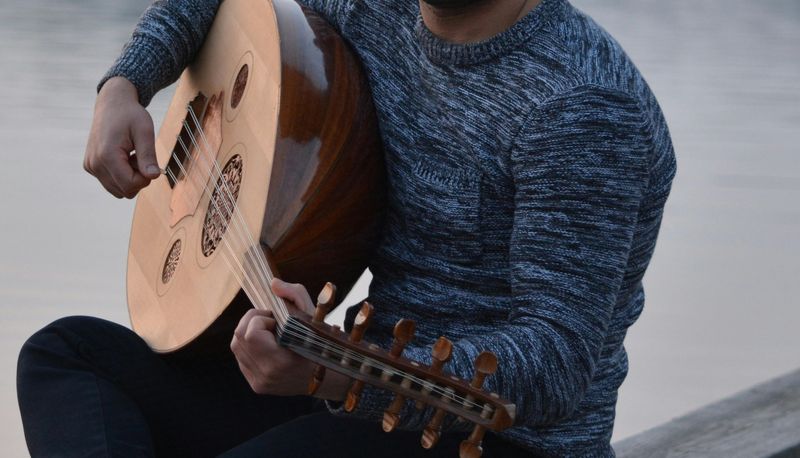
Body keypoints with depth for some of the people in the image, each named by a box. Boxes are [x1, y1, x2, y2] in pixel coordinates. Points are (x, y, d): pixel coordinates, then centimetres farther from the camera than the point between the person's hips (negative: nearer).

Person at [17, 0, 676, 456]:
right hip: (368, 399, 9)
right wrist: (122, 88, 2)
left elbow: (557, 363, -28)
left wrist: (342, 376, -43)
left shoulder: (583, 107, -20)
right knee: (65, 351, 1)